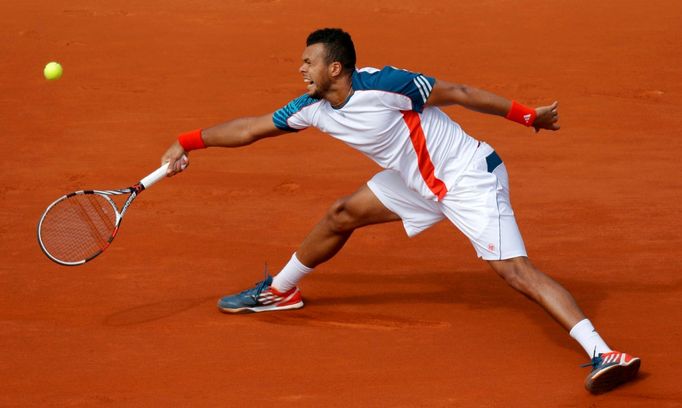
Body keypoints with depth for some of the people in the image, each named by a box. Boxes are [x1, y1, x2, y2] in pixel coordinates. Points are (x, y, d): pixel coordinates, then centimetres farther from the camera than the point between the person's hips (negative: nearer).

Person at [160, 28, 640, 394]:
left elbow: (459, 93, -19)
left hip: (470, 178, -8)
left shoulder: (383, 85, -26)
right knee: (342, 216, 17)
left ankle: (602, 353, -30)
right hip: (421, 183, 9)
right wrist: (188, 142, 8)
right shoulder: (313, 108, -2)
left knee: (515, 269, -21)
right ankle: (280, 291, 42)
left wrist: (527, 115, -17)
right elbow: (251, 128, 9)